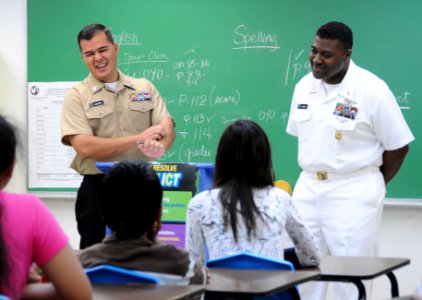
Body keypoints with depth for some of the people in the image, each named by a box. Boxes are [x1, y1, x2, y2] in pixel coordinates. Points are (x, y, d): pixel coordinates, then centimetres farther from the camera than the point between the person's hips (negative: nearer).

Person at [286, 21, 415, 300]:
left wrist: (372, 186, 1)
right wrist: (315, 176, 11)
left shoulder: (372, 90, -14)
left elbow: (398, 146, -7)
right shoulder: (304, 86, 4)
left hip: (353, 193, -6)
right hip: (308, 188, 6)